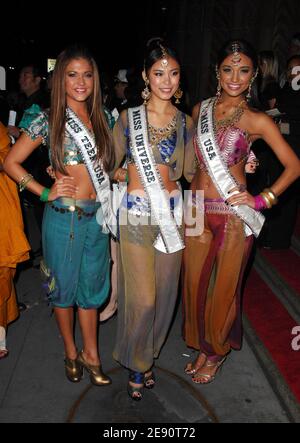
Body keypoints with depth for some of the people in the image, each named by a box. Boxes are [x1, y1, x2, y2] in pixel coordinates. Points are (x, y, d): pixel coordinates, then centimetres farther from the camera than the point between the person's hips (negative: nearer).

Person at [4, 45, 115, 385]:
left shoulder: (99, 119, 8)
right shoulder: (48, 121, -5)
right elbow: (11, 162, -2)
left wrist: (113, 176, 3)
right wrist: (45, 193, -8)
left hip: (97, 216, 4)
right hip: (63, 217, -4)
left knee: (92, 287, 13)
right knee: (64, 287, 11)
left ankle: (91, 355, 30)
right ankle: (71, 353, 33)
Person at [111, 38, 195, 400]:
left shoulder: (184, 122, 8)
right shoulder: (128, 118, 2)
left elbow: (187, 171, 9)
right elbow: (110, 165, 10)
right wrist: (125, 175, -6)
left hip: (171, 213, 3)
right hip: (136, 214, -2)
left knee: (164, 292, 10)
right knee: (142, 297, -1)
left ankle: (148, 355, 36)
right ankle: (136, 363, 27)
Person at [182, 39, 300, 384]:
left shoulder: (258, 121, -5)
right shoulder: (201, 110, 7)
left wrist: (262, 200, -10)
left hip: (233, 214, -4)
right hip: (197, 211, 4)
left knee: (224, 288, 10)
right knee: (194, 283, 13)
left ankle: (217, 351, 35)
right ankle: (201, 346, 37)